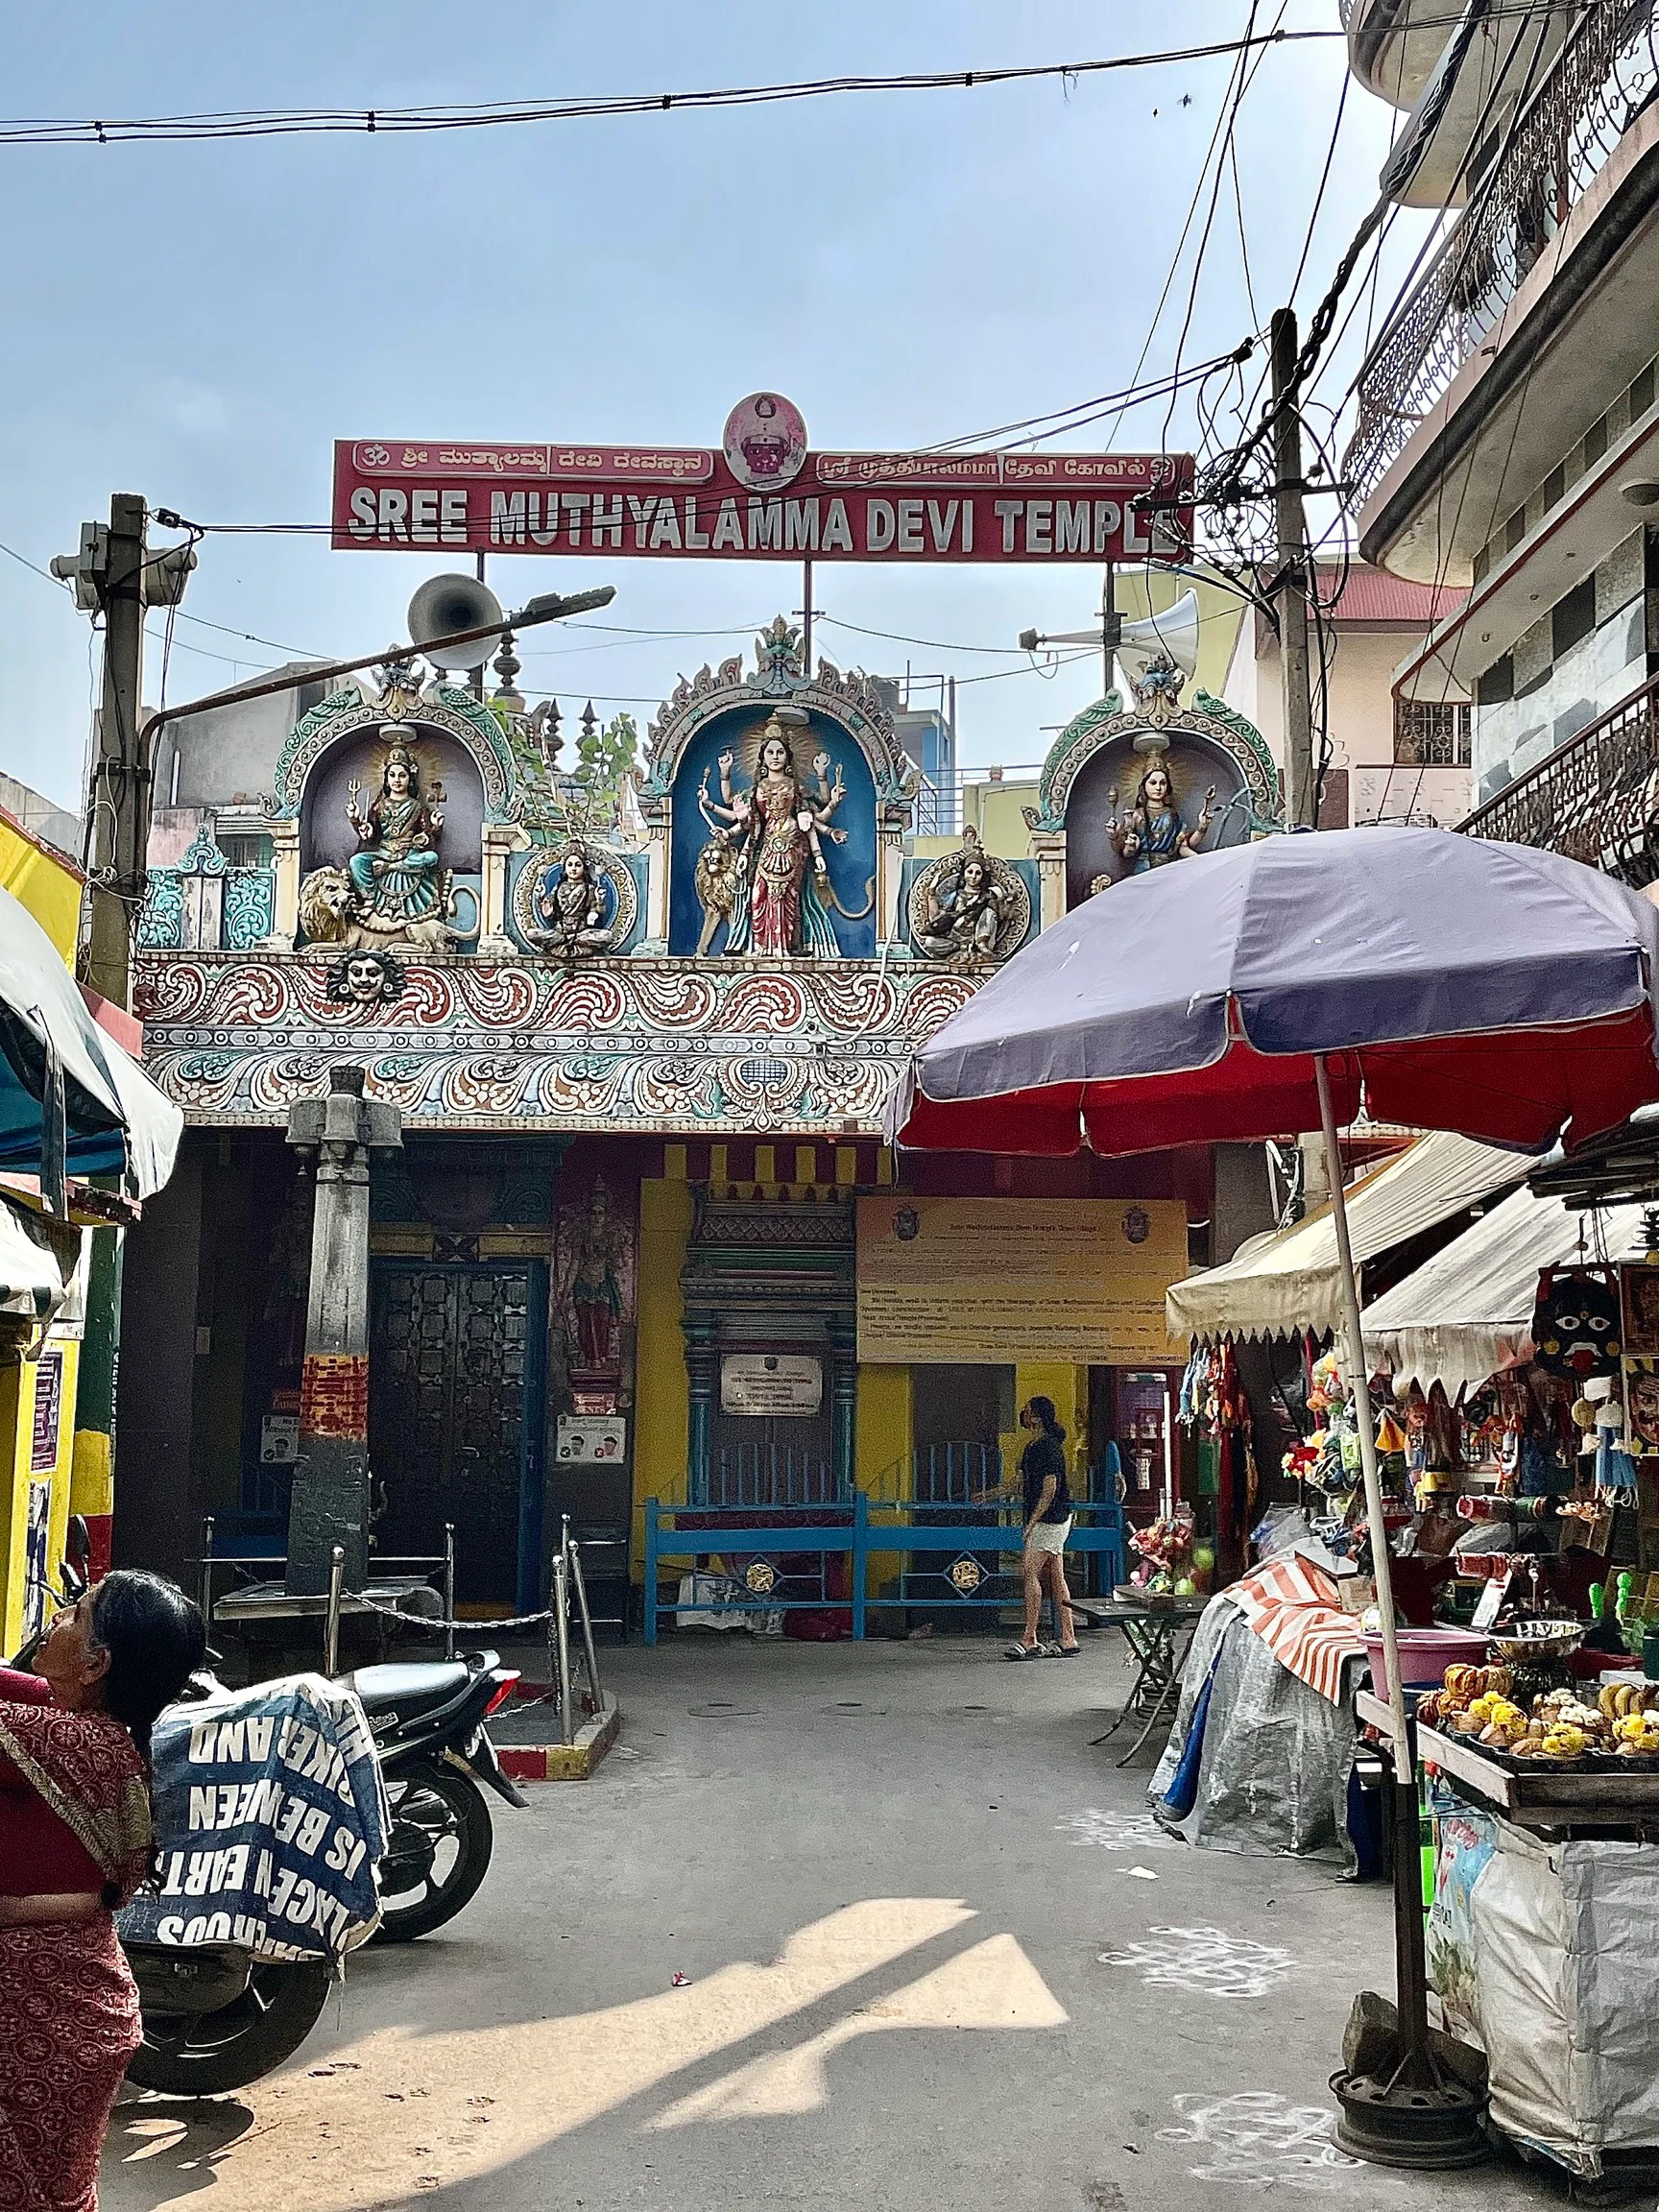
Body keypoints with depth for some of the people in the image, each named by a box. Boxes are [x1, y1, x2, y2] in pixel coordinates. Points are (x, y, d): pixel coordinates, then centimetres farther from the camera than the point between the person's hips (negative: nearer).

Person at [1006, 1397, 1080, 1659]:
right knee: (1055, 1579, 8)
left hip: (1049, 1520, -10)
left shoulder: (1049, 1448, -14)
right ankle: (1068, 1640, 10)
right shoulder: (1032, 1448, 17)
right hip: (1044, 1521, 10)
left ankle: (1029, 1641, -14)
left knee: (1031, 1573, -13)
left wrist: (1032, 1522, -20)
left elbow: (1050, 1489, -19)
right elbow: (1022, 1484, 24)